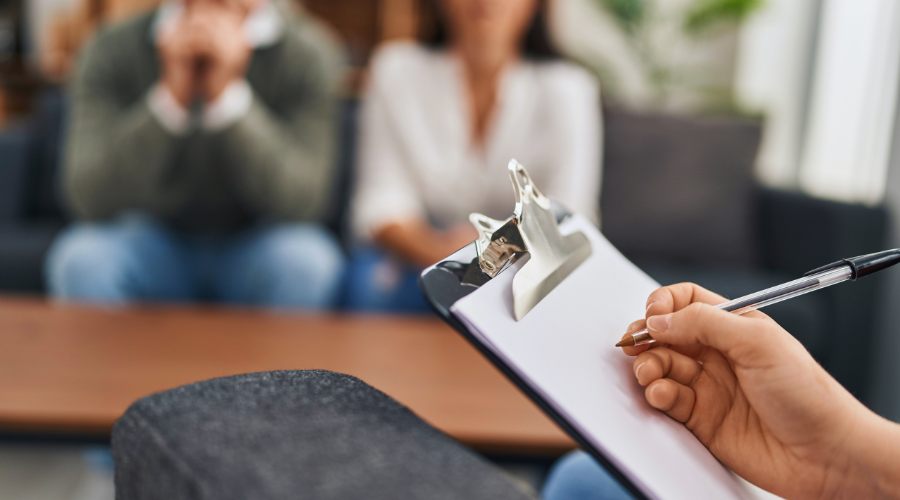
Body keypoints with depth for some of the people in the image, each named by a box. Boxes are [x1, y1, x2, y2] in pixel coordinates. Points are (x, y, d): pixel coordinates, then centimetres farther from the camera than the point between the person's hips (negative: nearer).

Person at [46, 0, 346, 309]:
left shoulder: (306, 53, -14)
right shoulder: (113, 51, -11)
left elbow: (299, 202, -23)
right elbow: (92, 200, -20)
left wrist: (227, 93, -32)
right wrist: (172, 95, -30)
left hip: (256, 246, 0)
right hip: (155, 238, 1)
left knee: (305, 261, -31)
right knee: (80, 259, -28)